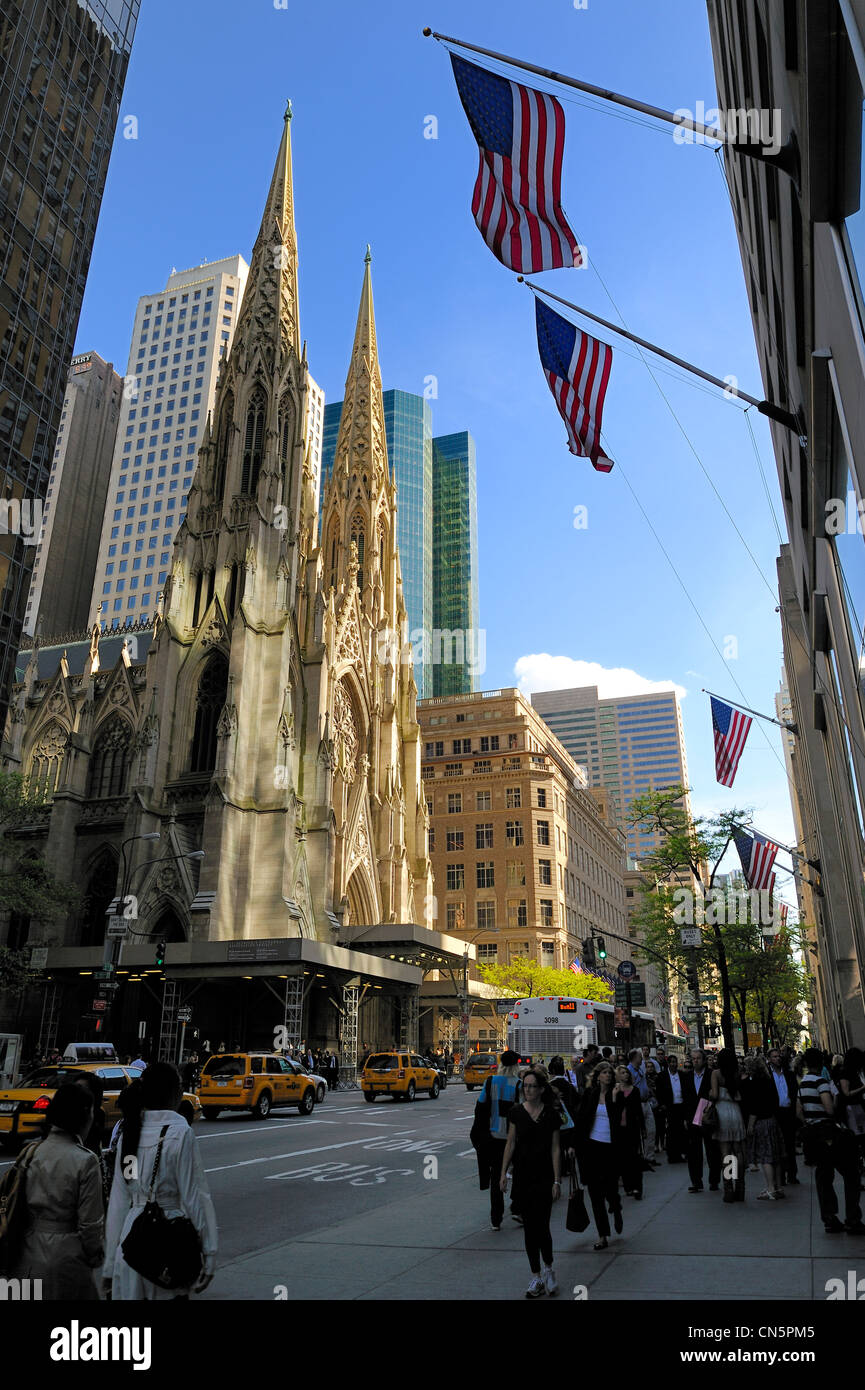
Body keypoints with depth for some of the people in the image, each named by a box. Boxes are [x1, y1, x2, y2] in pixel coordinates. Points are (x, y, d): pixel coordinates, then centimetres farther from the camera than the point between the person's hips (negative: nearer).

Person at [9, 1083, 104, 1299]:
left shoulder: (32, 1153, -4)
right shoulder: (86, 1161, -18)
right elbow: (90, 1223, -13)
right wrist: (95, 1258, 3)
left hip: (28, 1257, 5)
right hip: (64, 1257, -5)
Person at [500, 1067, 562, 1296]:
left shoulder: (551, 1114, -4)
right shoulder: (516, 1112, -2)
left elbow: (555, 1149, -2)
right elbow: (510, 1143, 3)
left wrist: (557, 1181, -4)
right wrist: (503, 1172, -2)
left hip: (544, 1176, -2)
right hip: (522, 1176, 2)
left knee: (541, 1226, -5)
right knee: (529, 1227, 7)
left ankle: (548, 1269, 21)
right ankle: (536, 1277, 20)